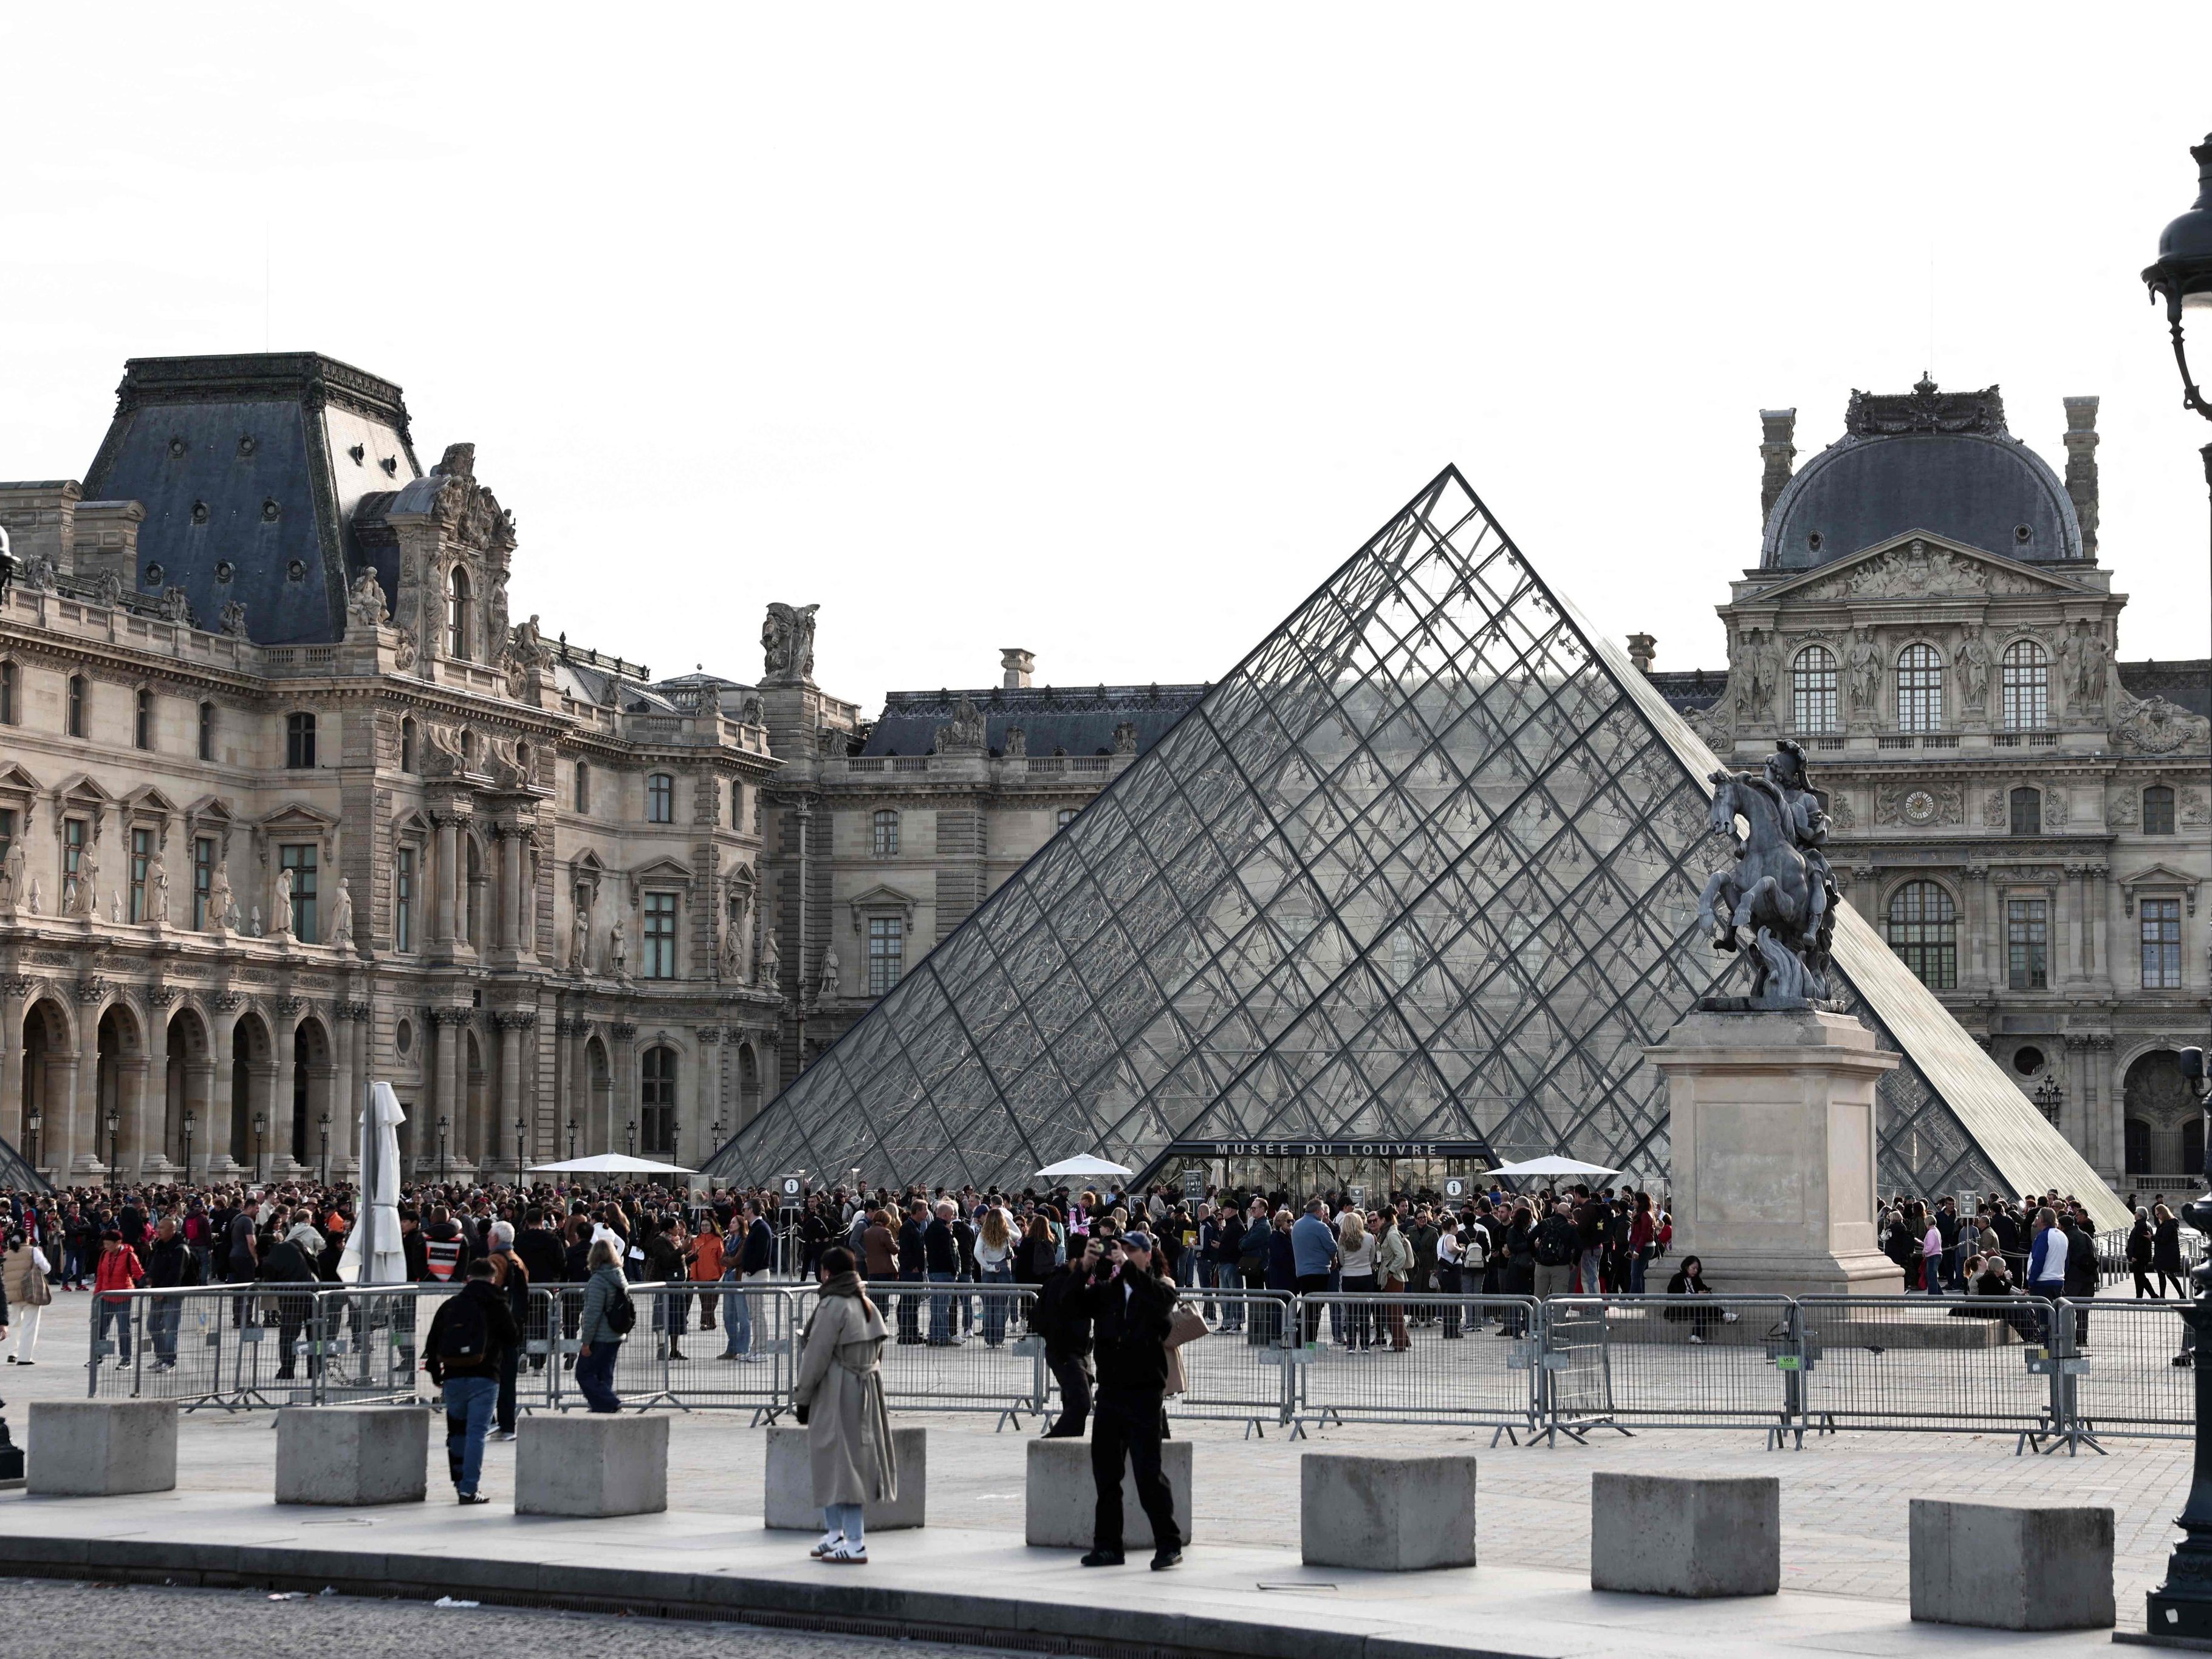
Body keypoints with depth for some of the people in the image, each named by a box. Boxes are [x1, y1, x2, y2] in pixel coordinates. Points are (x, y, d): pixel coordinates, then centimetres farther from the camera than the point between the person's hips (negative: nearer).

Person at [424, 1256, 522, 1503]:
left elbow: (433, 1342, 10)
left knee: (456, 1430, 18)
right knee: (476, 1432, -4)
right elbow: (514, 1339, 3)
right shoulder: (497, 1306, -3)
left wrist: (435, 1371, 23)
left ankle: (460, 1481, 25)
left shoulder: (450, 1306, 8)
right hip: (484, 1378, -3)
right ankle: (469, 1489, -9)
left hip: (453, 1378, 3)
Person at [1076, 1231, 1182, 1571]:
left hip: (1145, 1393, -5)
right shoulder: (1106, 1291, 12)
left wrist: (1126, 1265, -25)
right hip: (1109, 1392, 5)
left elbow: (1160, 1299, -22)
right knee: (1105, 1471, 8)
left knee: (1148, 1472, -8)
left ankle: (1169, 1545, -1)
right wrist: (1084, 1269, -14)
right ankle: (1108, 1545, 16)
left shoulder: (1159, 1292, 1)